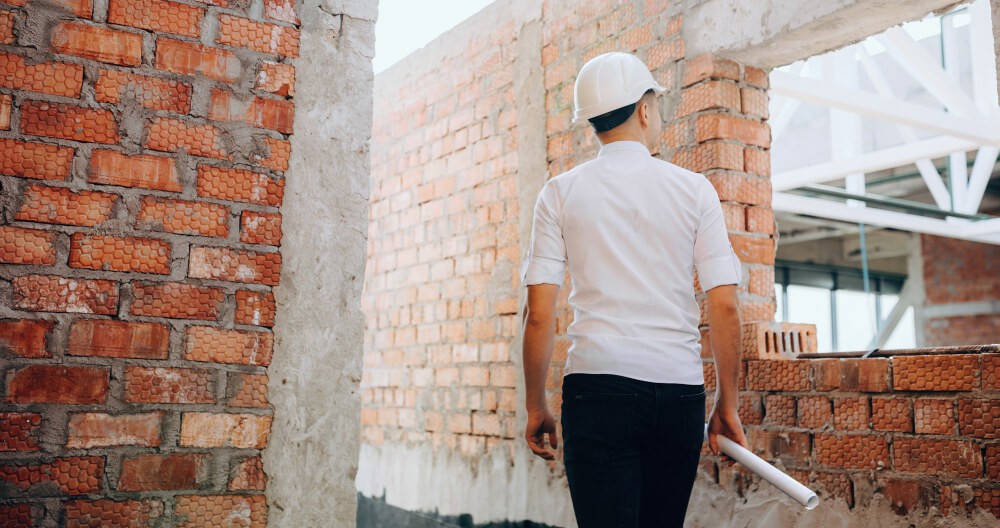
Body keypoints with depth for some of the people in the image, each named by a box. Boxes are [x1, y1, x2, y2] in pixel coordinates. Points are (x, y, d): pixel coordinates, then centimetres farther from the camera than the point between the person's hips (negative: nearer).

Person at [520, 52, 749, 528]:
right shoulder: (694, 189, 5)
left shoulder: (560, 192, 3)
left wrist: (535, 407, 6)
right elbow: (724, 307, 1)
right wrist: (727, 405, 9)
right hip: (679, 390, 2)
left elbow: (539, 313, -3)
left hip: (598, 385, -2)